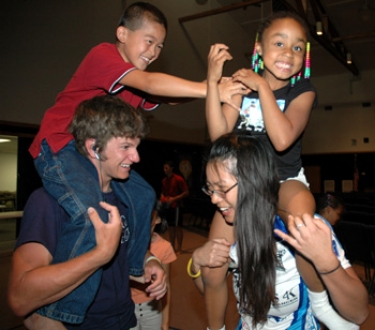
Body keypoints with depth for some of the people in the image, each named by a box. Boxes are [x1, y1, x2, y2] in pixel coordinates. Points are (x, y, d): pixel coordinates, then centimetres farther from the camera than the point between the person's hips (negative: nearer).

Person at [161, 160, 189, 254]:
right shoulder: (164, 180, 8)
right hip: (167, 206, 6)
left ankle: (179, 249, 8)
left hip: (176, 206, -6)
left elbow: (186, 192, -12)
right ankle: (172, 247, 21)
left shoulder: (178, 179, -11)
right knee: (171, 227, 11)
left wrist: (174, 199, -19)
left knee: (178, 227, 0)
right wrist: (162, 197, -2)